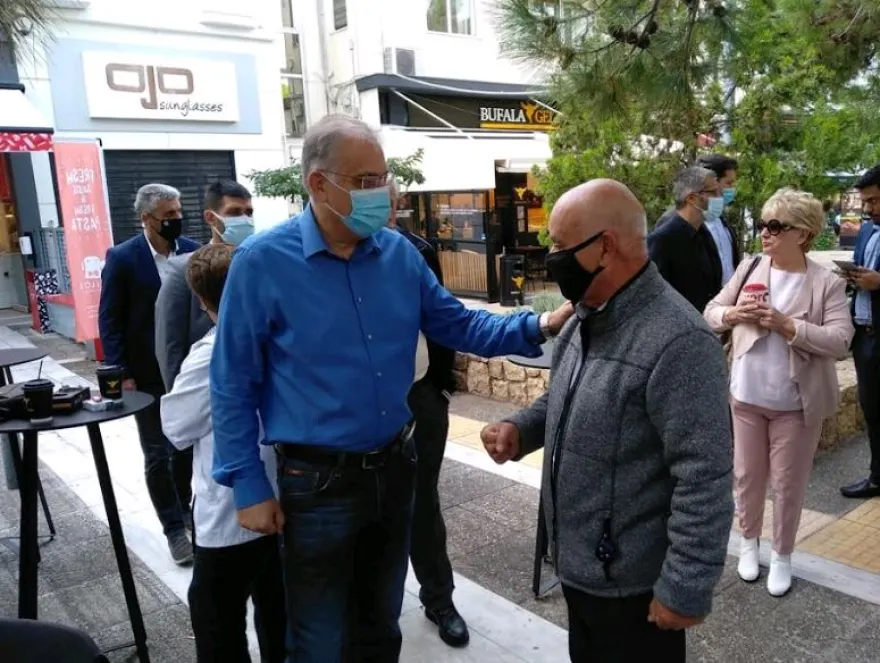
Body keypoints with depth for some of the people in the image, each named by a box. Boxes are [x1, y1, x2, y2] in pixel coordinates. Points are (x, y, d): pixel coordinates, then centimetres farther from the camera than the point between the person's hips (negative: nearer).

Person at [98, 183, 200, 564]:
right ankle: (174, 528, 20)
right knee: (158, 455, 7)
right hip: (148, 375, -3)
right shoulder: (122, 258, -9)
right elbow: (109, 320, -7)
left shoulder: (193, 251, 0)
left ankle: (183, 509, 37)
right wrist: (122, 374, -13)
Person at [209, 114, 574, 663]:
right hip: (318, 481, -4)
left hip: (395, 466, 4)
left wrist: (537, 327, -10)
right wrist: (249, 485, -9)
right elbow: (234, 384, -9)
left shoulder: (400, 253, -2)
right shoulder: (262, 261, -14)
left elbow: (457, 325, 5)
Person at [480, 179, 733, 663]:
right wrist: (520, 429, -2)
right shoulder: (585, 320, 3)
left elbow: (704, 480, -26)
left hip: (633, 584, -8)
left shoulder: (678, 342, -27)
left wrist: (686, 588, -21)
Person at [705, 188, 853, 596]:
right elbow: (711, 311, 5)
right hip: (747, 395, 3)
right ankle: (749, 541, 38)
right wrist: (732, 314, -17)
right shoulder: (750, 268, 0)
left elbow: (840, 341, -17)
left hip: (797, 403, -3)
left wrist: (787, 325, -27)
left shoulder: (827, 283, -10)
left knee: (787, 484, 11)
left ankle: (782, 555, 31)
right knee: (747, 475, 16)